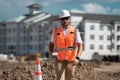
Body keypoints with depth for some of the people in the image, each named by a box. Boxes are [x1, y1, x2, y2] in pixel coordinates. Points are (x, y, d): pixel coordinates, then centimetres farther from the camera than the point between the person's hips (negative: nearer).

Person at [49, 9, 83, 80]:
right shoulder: (56, 31, 0)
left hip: (71, 62, 1)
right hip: (59, 61, -1)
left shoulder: (75, 32, -5)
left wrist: (77, 58, -31)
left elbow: (80, 47, -12)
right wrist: (51, 54, -11)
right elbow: (51, 45, 12)